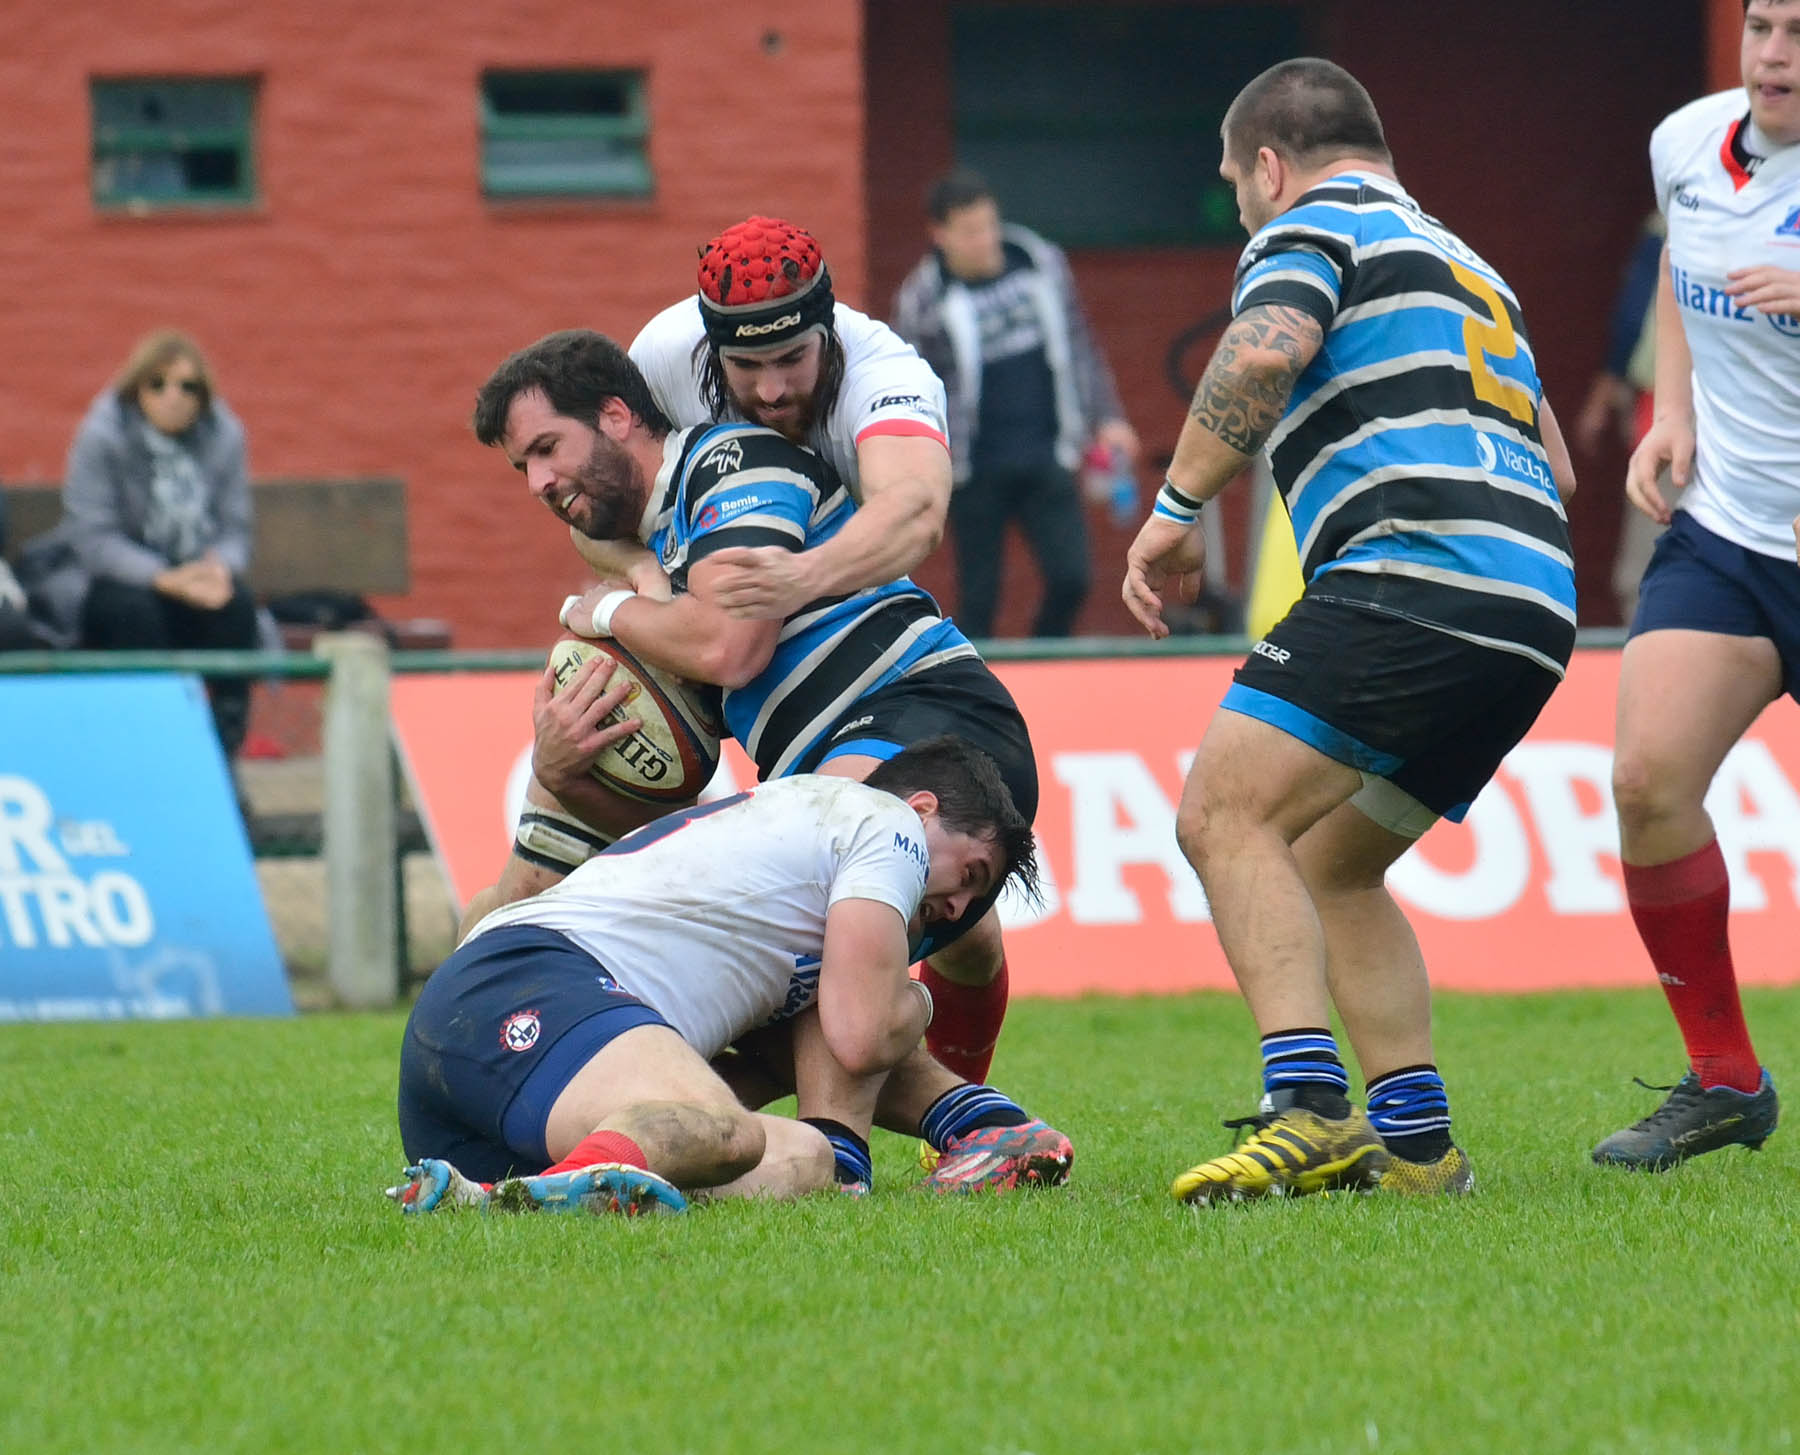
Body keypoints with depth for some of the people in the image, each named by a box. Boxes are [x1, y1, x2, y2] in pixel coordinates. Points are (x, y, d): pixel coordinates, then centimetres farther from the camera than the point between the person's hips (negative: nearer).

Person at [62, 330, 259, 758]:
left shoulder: (223, 436, -1)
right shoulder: (102, 436, -12)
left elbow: (234, 528, 2)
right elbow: (91, 538, -16)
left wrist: (220, 567, -23)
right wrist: (164, 578, -28)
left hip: (193, 579, 3)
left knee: (237, 603, -29)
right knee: (135, 609, -37)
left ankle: (228, 749, -24)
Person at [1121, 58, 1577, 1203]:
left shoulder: (1313, 223, 6)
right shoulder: (1463, 263, 33)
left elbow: (1267, 349, -15)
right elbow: (1554, 466, 35)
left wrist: (1178, 508, -8)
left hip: (1416, 572, -9)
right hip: (1537, 608, 9)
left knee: (1225, 815, -15)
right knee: (1328, 868, 20)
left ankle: (1311, 1107, -29)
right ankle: (1416, 1142, 13)